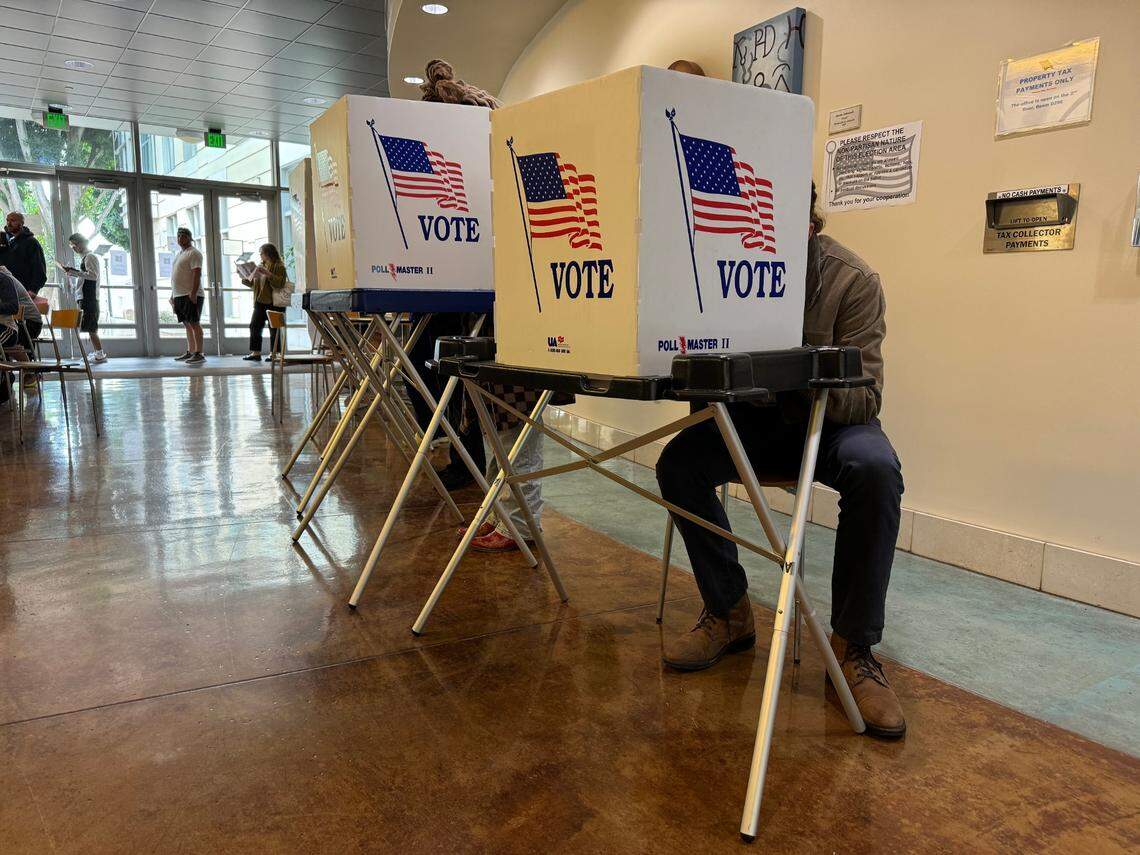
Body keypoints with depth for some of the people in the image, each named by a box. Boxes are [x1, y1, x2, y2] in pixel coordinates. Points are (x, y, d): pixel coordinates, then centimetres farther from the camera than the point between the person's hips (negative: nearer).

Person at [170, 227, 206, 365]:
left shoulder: (193, 253, -7)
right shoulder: (179, 254, 21)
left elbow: (197, 274, -16)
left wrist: (193, 293, -24)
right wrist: (173, 295, 21)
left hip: (191, 295, -9)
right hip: (179, 295, 9)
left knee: (194, 324, -9)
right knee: (187, 325, 11)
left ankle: (199, 353, -9)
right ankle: (190, 352, 15)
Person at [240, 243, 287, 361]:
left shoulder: (279, 267, -4)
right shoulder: (261, 266, 18)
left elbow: (280, 283, -18)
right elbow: (253, 284, 24)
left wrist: (268, 273, -24)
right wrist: (245, 280, 6)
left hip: (273, 303, -7)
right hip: (259, 302, 8)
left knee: (274, 329, -3)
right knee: (254, 326, 4)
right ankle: (256, 353, 7)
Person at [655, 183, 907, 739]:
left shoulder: (852, 280, -16)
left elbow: (866, 396, -19)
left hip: (830, 417, -2)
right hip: (752, 417, 3)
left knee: (874, 470, -35)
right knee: (678, 461, -25)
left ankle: (853, 646, -19)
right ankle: (728, 613, -6)